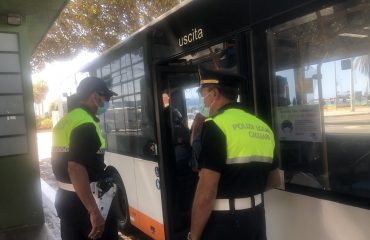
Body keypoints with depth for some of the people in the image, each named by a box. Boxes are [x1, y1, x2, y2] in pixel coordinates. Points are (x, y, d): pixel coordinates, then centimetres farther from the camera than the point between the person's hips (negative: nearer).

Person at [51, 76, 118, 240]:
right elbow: (76, 169, -30)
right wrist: (94, 212, -31)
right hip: (84, 202, -9)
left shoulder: (64, 121, 9)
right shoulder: (85, 125, -21)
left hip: (65, 199, 9)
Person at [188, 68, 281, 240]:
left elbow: (206, 193, -22)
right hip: (256, 218, 7)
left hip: (223, 224, -7)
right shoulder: (263, 127, 5)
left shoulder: (215, 126, -17)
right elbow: (274, 180, 16)